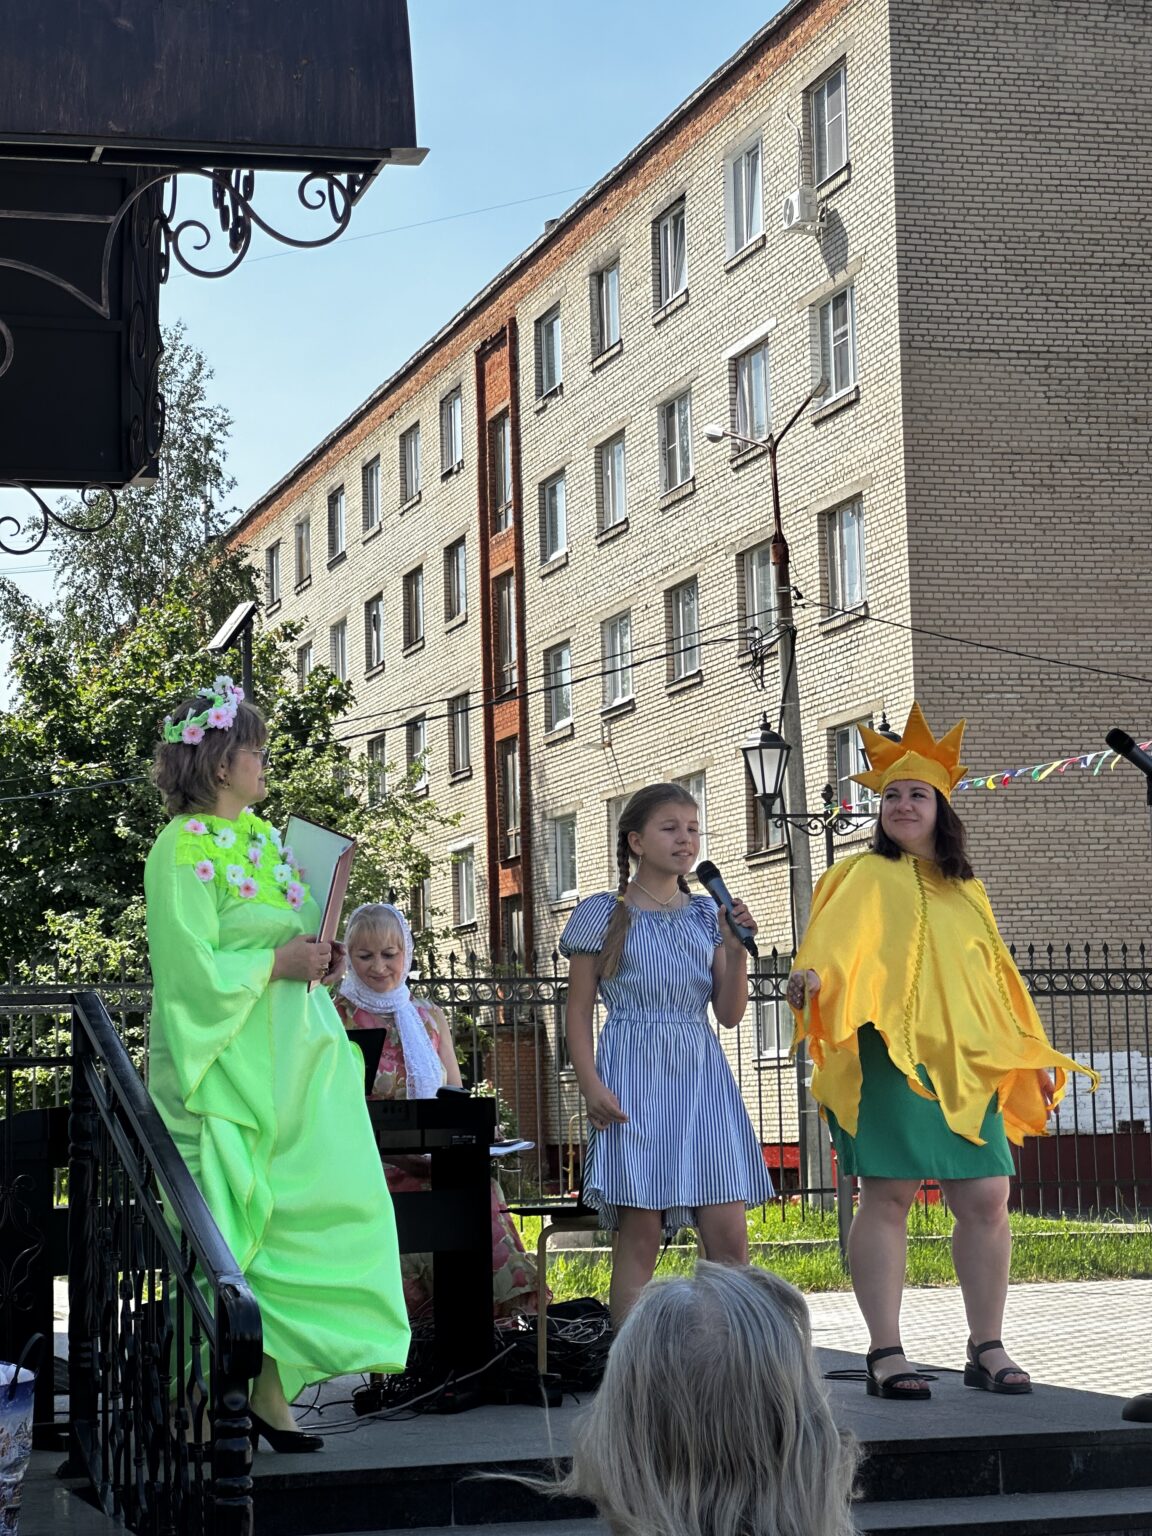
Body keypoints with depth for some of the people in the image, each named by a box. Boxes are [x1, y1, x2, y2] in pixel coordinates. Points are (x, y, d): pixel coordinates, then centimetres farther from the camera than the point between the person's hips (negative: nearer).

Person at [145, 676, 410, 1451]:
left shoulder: (265, 836, 15)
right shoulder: (183, 848, -10)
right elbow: (192, 966, -16)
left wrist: (319, 962, 6)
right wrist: (280, 962, -13)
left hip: (294, 1060, 8)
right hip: (229, 1065, -8)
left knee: (301, 1217, 4)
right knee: (231, 1232, -3)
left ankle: (270, 1389, 11)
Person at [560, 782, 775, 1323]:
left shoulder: (707, 914, 13)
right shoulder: (603, 913, 3)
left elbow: (729, 1014, 10)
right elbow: (578, 1012, 2)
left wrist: (737, 951, -5)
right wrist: (590, 1085, -11)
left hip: (702, 1076, 4)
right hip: (634, 1079, -4)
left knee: (729, 1238, -2)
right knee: (639, 1236, -5)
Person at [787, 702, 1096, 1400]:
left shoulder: (967, 891, 22)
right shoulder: (866, 877, 6)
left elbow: (998, 975, 26)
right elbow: (835, 937, -14)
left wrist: (1034, 1053, 21)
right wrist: (812, 975, -36)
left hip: (967, 1062, 5)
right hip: (891, 1056, -5)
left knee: (987, 1198, 0)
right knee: (889, 1194, -7)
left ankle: (988, 1349, 10)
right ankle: (886, 1354, -3)